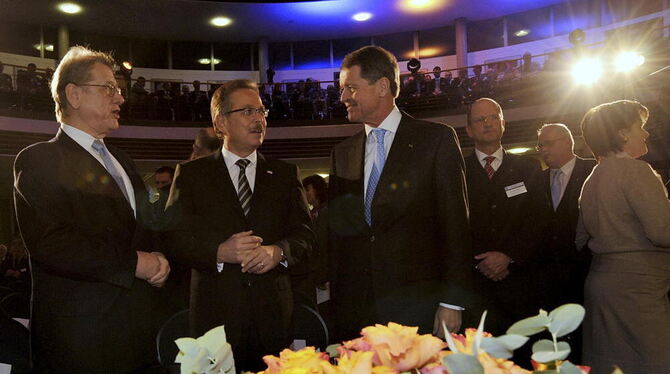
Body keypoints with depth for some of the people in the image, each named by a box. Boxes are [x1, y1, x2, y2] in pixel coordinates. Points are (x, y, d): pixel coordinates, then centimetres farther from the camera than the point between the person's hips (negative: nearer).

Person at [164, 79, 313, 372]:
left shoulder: (285, 174, 12)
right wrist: (219, 252, -20)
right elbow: (176, 238, -3)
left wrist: (278, 251, -15)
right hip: (216, 315, -2)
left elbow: (304, 237, 6)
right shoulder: (191, 174, 6)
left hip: (274, 314, 2)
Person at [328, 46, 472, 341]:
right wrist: (336, 302, 8)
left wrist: (452, 302, -8)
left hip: (417, 309, -3)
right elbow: (336, 231, 13)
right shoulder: (342, 154, 13)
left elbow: (455, 222, -4)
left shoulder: (437, 139, 0)